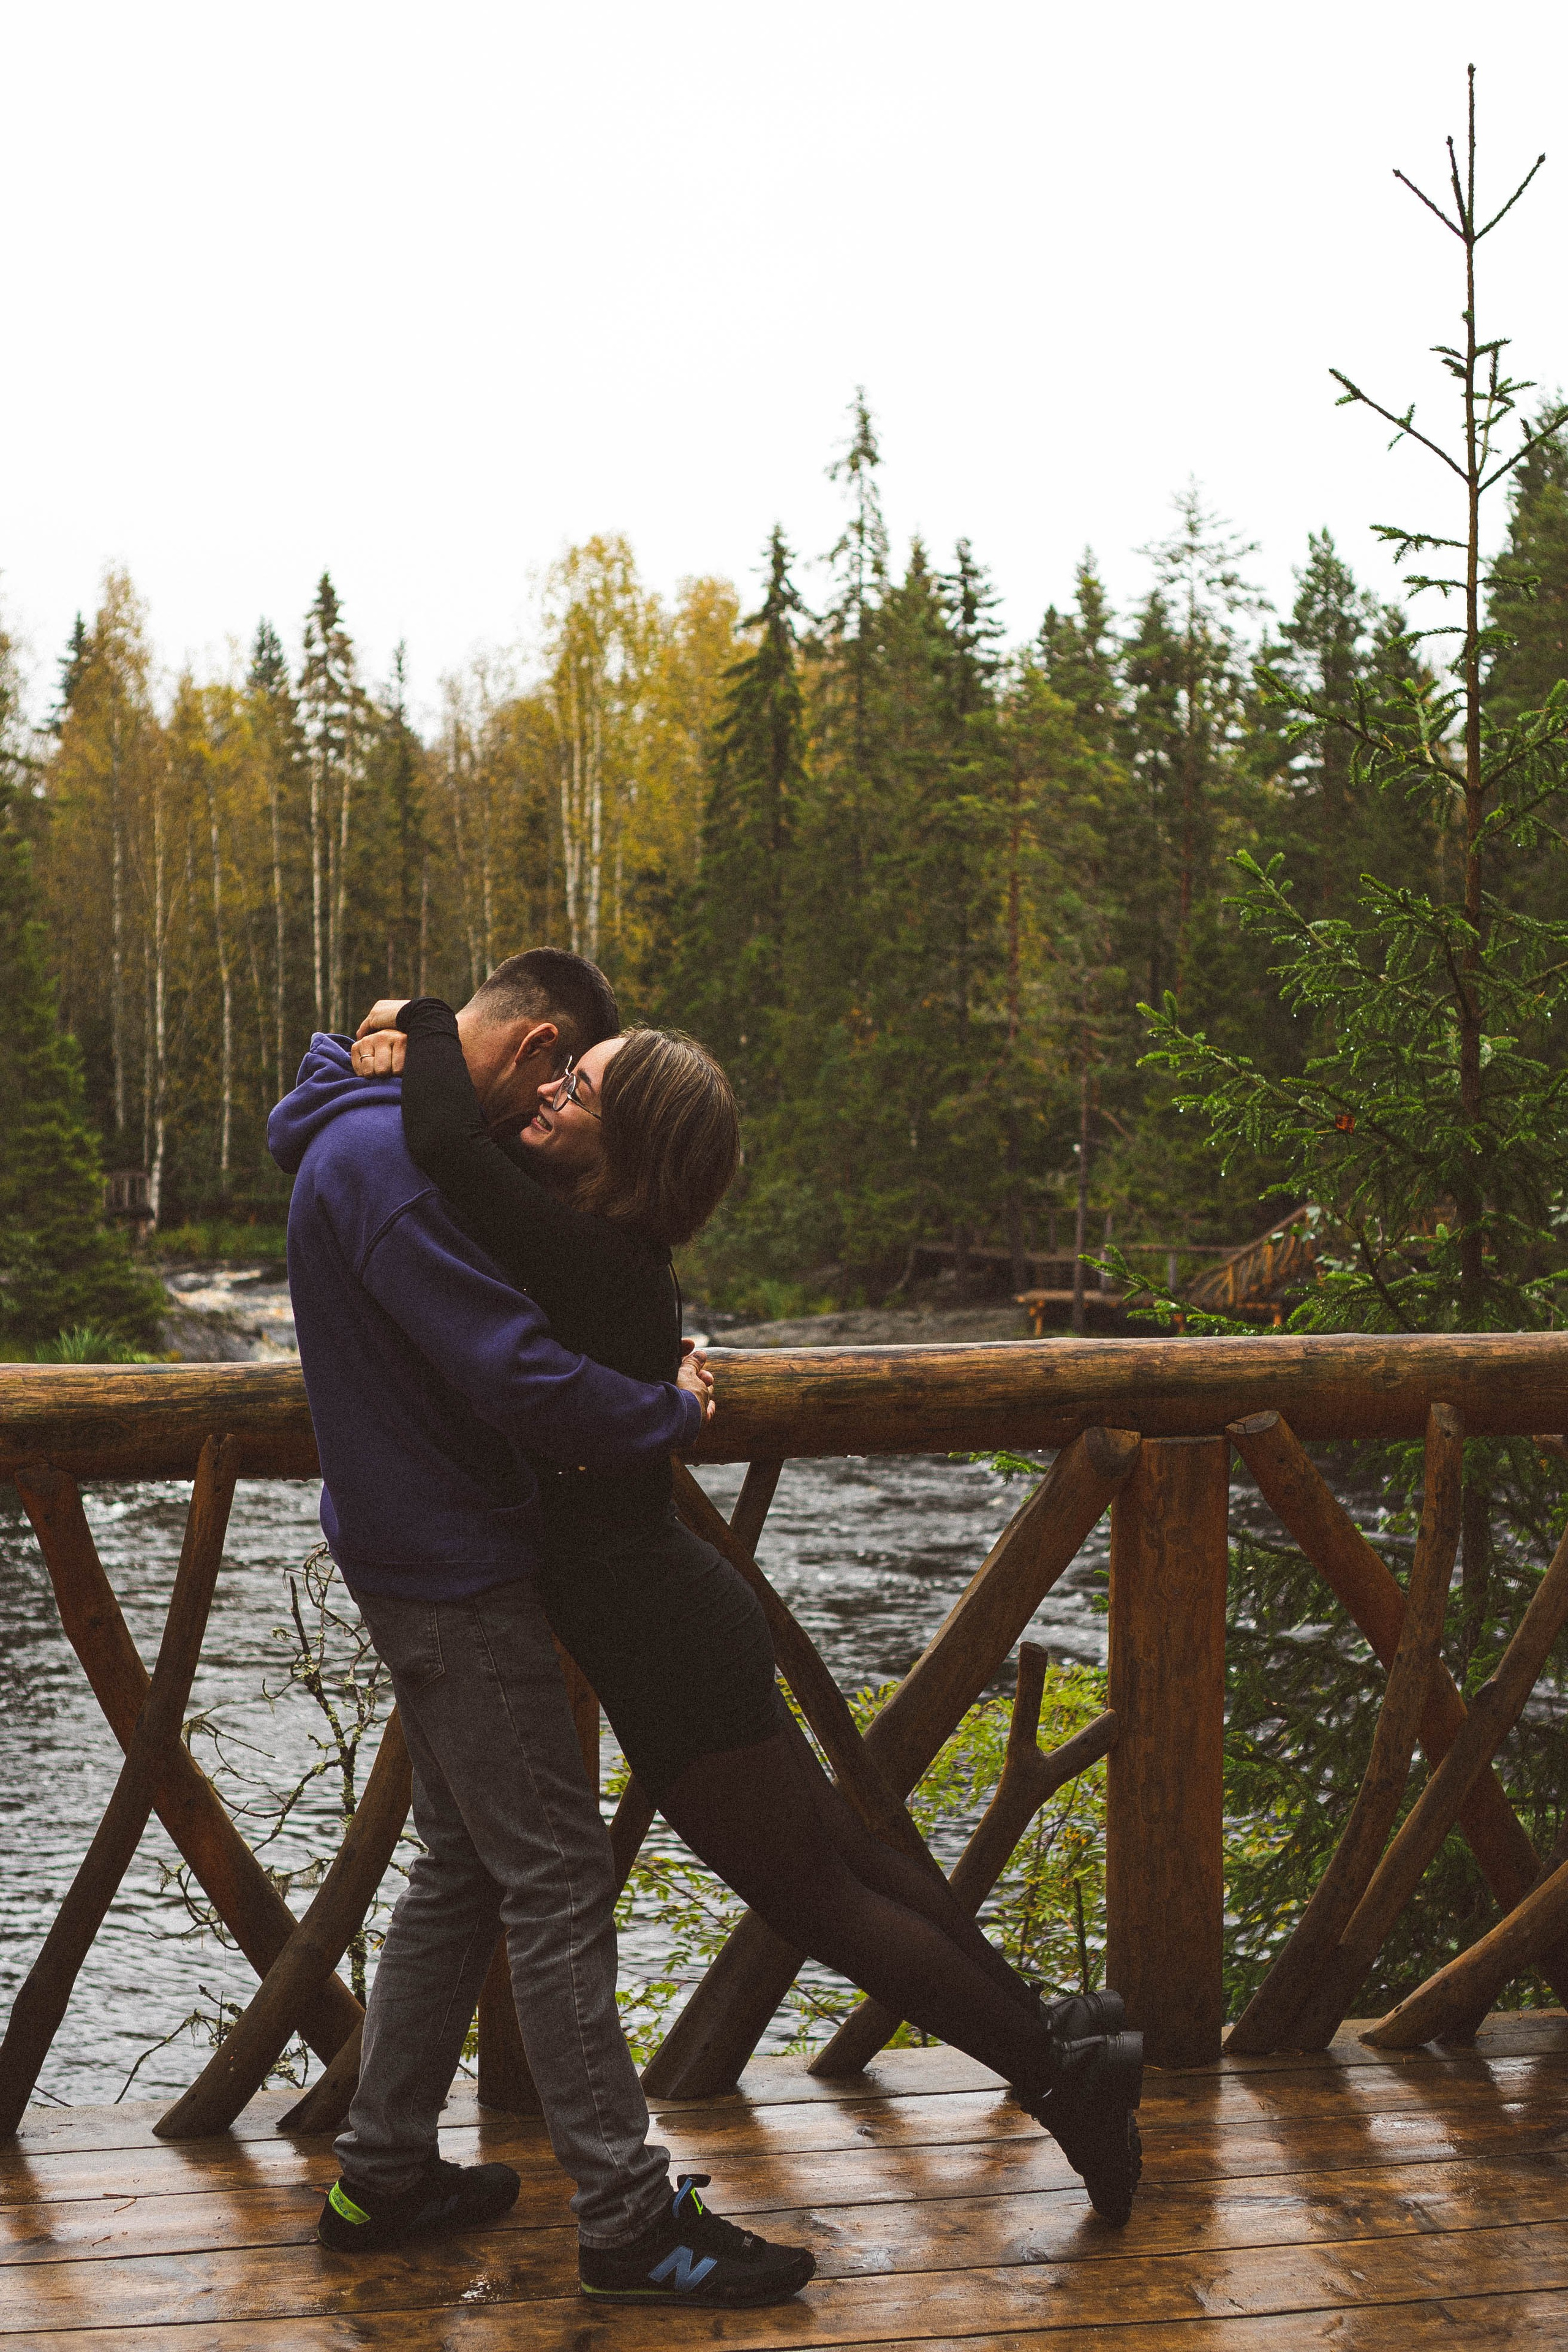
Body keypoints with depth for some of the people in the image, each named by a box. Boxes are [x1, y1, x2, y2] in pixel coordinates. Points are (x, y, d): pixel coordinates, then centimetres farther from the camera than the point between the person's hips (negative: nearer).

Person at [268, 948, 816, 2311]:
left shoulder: (366, 1136, 12)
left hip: (419, 1558, 11)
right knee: (556, 1881, -5)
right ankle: (629, 2219, 3)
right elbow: (513, 1371, -28)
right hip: (455, 1570, -11)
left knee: (463, 1869, 17)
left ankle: (383, 2174, 26)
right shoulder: (388, 1158, -22)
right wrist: (668, 1414, -13)